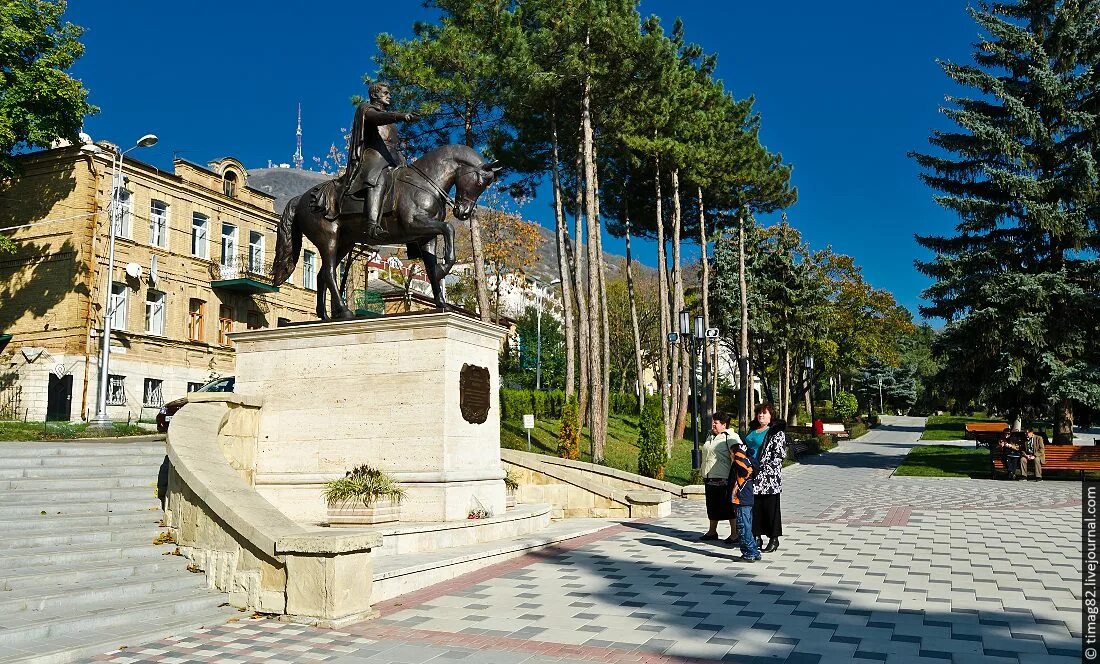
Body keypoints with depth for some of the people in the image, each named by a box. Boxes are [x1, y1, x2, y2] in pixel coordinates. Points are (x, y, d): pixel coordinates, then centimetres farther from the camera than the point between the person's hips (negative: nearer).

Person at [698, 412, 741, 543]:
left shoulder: (730, 438, -11)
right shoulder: (710, 437, 15)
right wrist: (704, 475, 22)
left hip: (724, 479, -8)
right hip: (709, 478, 8)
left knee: (729, 507, -1)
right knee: (712, 506, 16)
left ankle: (734, 533, 7)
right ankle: (712, 531, 27)